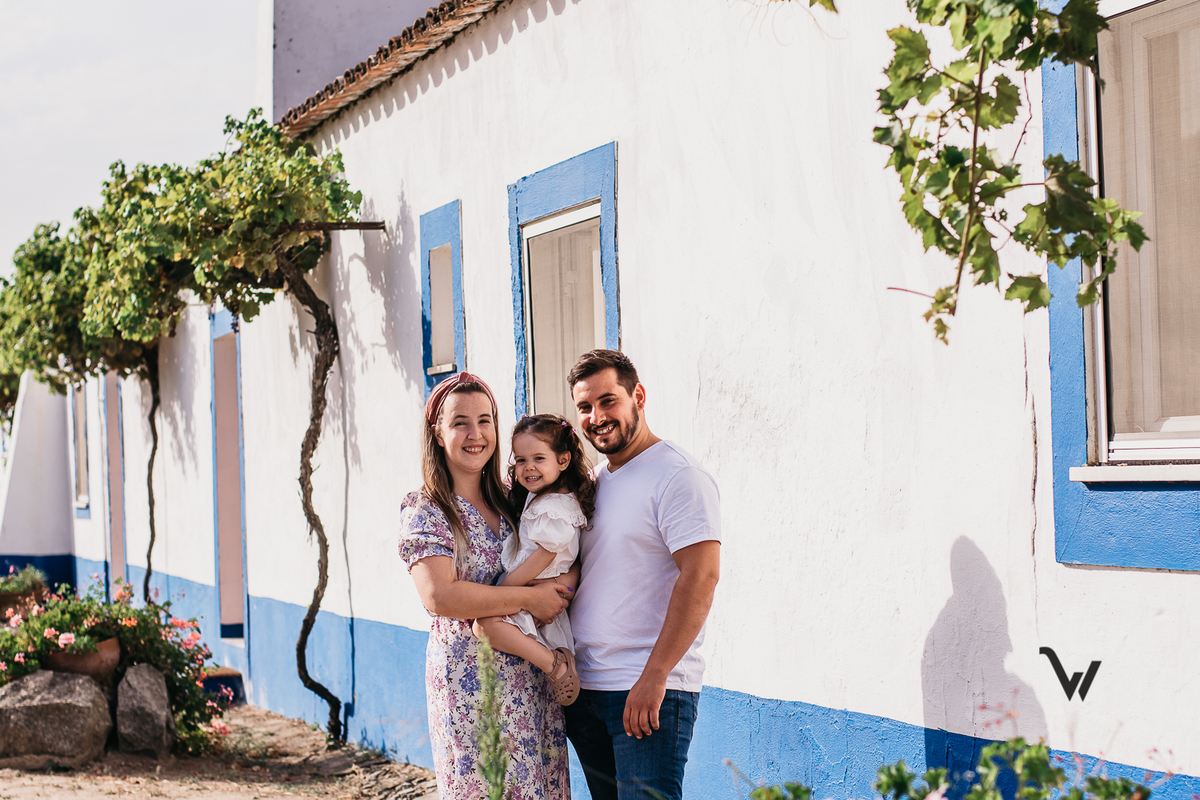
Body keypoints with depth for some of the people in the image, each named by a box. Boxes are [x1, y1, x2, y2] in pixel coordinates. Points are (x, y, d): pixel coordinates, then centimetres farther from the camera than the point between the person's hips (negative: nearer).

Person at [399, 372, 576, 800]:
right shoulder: (424, 511, -5)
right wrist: (528, 598, -15)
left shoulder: (511, 502, 12)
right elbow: (439, 596, -18)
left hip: (533, 678, 6)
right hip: (470, 680, -5)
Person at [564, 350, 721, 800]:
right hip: (584, 686, 8)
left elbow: (701, 577, -18)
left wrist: (653, 678, -21)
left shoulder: (678, 477, -10)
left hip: (650, 693, -8)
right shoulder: (592, 481, 15)